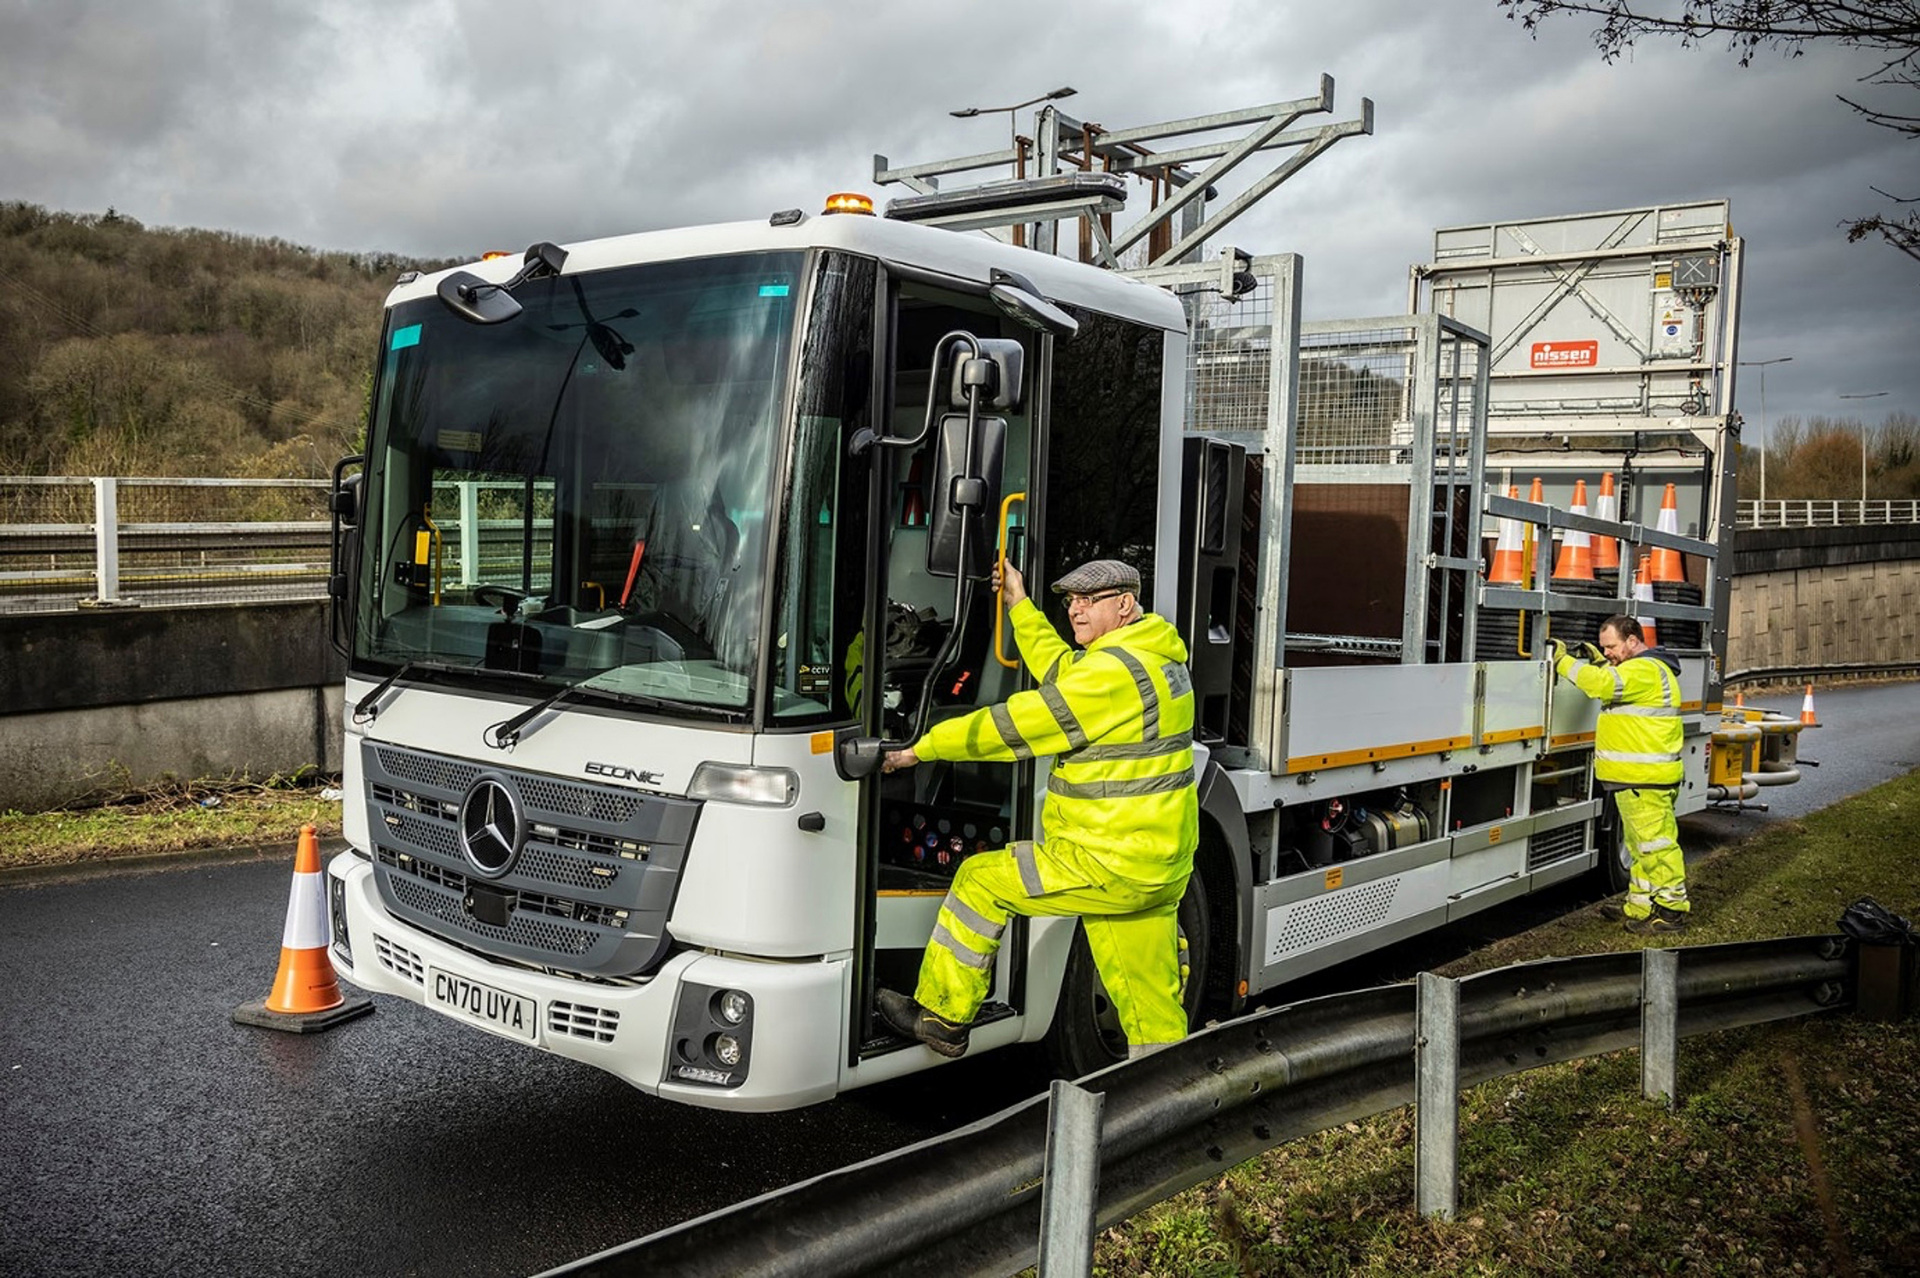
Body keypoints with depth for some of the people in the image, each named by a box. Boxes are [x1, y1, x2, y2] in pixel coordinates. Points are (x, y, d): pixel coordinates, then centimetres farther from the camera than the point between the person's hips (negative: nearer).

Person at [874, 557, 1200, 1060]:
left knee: (982, 881, 3)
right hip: (1160, 868, 10)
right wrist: (1020, 604, 25)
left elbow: (1019, 724, -18)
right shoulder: (1153, 656, 12)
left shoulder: (1114, 671, -19)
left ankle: (941, 1017, 13)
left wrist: (923, 748, -11)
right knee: (1153, 1006, 15)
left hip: (1112, 865, -10)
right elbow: (1064, 674, 24)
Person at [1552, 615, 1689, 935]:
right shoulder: (1648, 668, 18)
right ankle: (1640, 908, 24)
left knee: (1656, 844, -5)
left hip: (1646, 780, -12)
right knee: (1642, 847, 16)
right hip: (1635, 777, 12)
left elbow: (1603, 683, -28)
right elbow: (1615, 688, 28)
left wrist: (1563, 660, -19)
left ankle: (1672, 910, 2)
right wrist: (1601, 662, 13)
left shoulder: (1645, 670, -17)